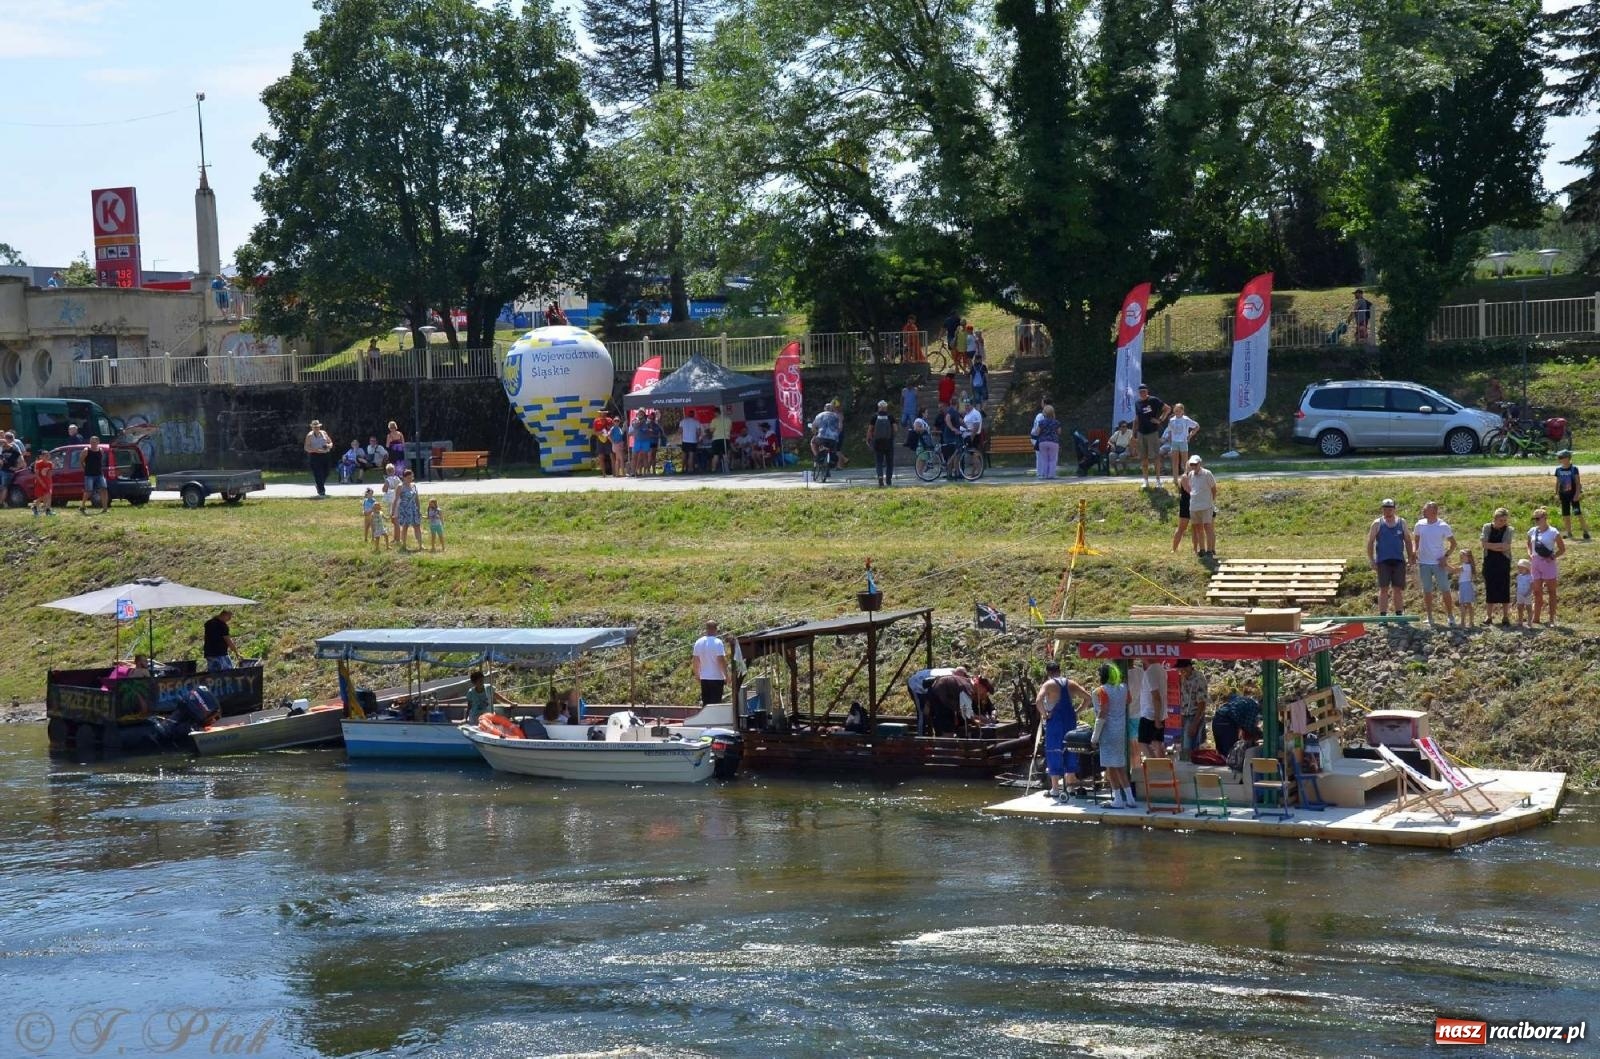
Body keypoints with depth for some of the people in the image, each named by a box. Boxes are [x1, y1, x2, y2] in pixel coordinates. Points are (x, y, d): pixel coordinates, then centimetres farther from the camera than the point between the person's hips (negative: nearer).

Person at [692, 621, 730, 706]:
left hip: (704, 678, 5)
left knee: (705, 702, 12)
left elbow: (695, 660, 10)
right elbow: (721, 660, -17)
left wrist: (697, 674, 23)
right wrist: (726, 676, -10)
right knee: (716, 702, -1)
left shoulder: (698, 642, 4)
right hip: (716, 677, -5)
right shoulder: (718, 642, -14)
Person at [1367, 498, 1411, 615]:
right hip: (1383, 561, -2)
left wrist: (1410, 558, 7)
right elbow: (1370, 542, 3)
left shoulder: (1401, 523, 9)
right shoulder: (1377, 523, 3)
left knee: (1398, 589, 5)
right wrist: (1371, 560, -4)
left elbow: (1408, 541, 13)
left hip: (1399, 561, 2)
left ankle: (1399, 615, 12)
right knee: (1384, 589, -3)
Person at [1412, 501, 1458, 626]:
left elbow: (1453, 543, 2)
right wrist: (1414, 551, -5)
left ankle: (1450, 616, 6)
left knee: (1445, 590, -2)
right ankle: (1429, 618, 14)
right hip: (1424, 563, 3)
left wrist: (1446, 556, -10)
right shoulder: (1419, 525, 3)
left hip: (1439, 563, -3)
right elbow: (1416, 540, 14)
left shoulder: (1443, 526, -5)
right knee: (1427, 591, 7)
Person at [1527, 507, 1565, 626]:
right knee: (1537, 592, 10)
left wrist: (1553, 557, -15)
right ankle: (1535, 619, 17)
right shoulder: (1532, 532, 6)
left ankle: (1551, 618, 7)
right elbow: (1529, 545, 23)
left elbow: (1562, 549, -1)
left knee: (1551, 591, 2)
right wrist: (1530, 555, 5)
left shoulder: (1553, 532, -7)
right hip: (1535, 563, 5)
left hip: (1548, 564, -5)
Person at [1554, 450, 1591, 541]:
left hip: (1573, 494, -4)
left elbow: (1578, 482, -6)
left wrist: (1577, 493, -13)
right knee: (1566, 515, 6)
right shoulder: (1558, 470, 5)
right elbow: (1557, 483, 12)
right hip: (1564, 495, 4)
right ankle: (1569, 533, 14)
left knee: (1578, 513, -8)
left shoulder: (1574, 469, -5)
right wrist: (1556, 494, 7)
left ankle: (1585, 532, -5)